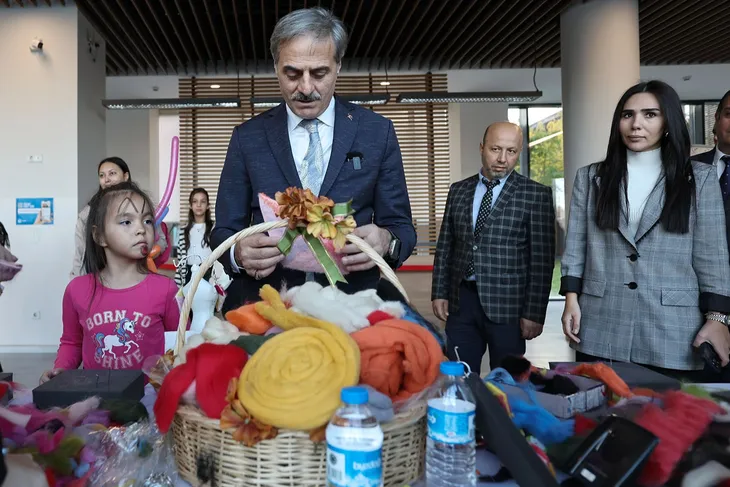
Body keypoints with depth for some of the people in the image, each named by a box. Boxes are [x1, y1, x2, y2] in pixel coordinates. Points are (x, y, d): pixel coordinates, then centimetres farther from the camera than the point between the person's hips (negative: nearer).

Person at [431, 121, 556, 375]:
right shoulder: (458, 190, 9)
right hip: (461, 300, 3)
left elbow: (542, 259, -6)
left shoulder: (536, 195, -3)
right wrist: (439, 293, 6)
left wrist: (534, 312, -9)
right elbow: (445, 245, 11)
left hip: (507, 304, -3)